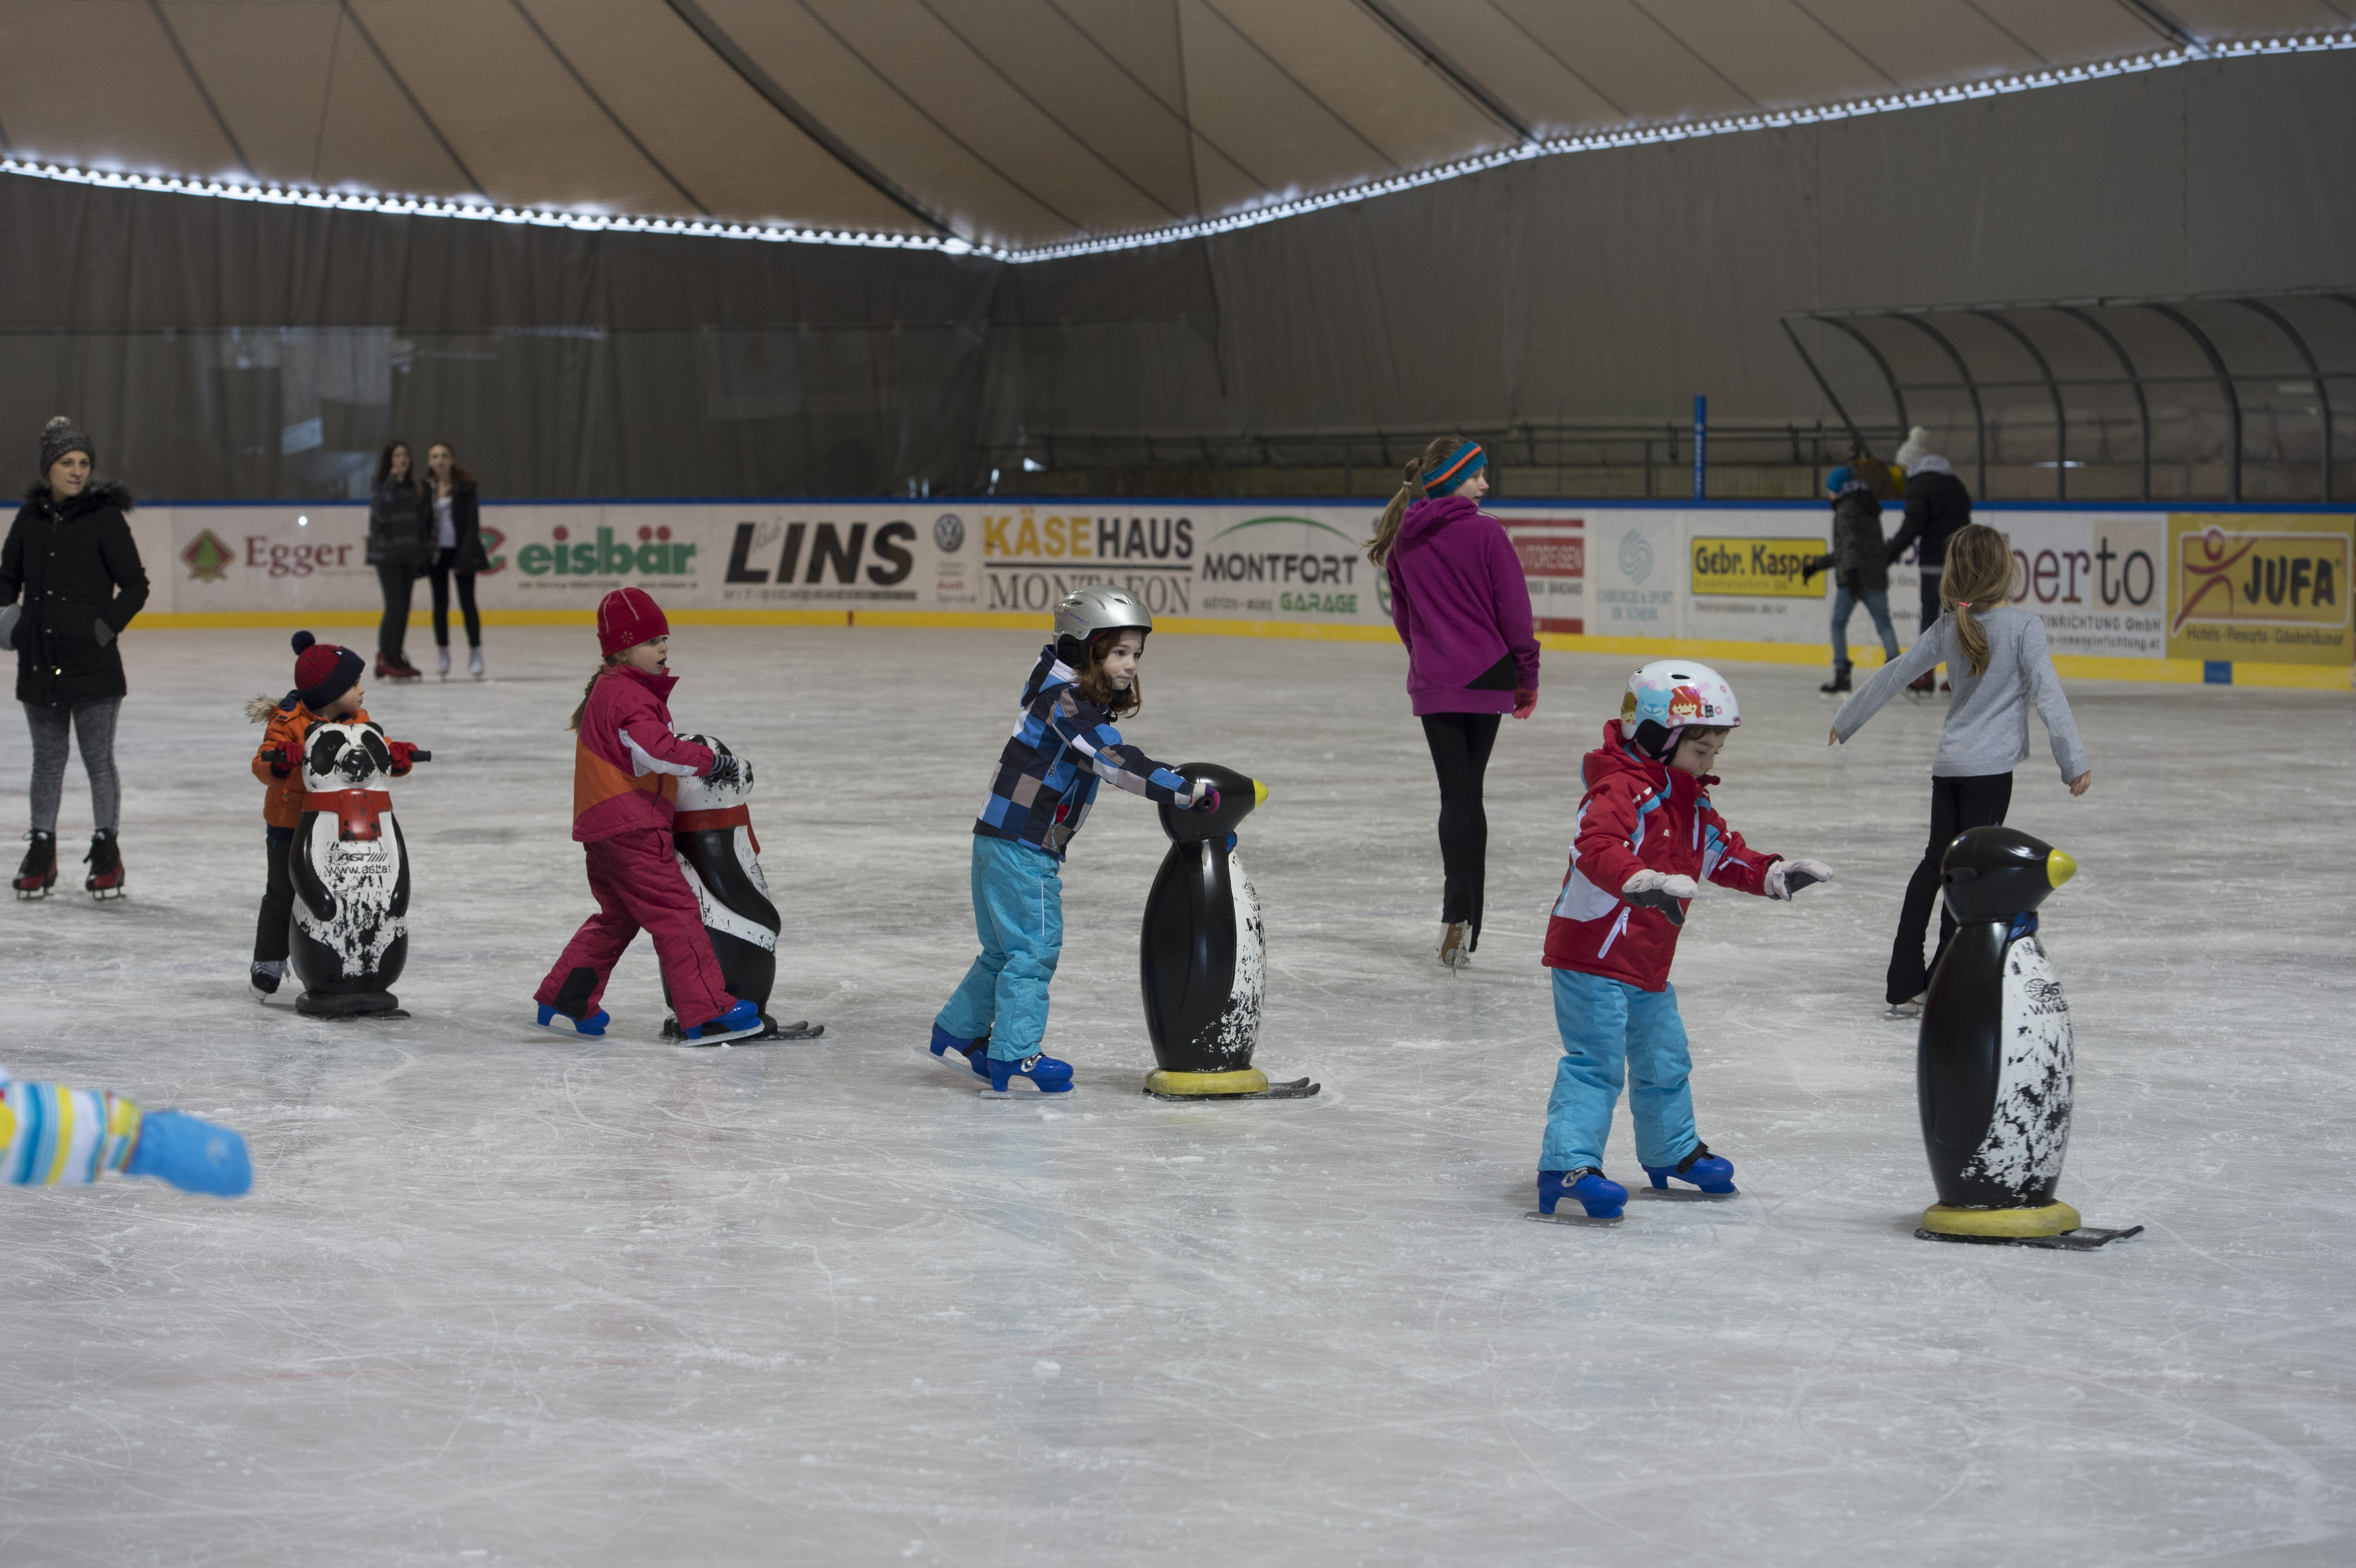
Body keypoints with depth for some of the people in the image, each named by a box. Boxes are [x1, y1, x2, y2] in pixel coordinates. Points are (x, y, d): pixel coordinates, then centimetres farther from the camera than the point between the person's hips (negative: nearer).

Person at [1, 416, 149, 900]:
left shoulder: (105, 517, -6)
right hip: (40, 660, 4)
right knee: (47, 758, 13)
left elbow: (135, 585, -4)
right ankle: (41, 852, 21)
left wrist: (107, 628, -13)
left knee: (98, 759, 3)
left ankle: (106, 853, 14)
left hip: (93, 663, -4)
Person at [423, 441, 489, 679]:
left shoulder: (465, 486, -5)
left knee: (467, 602, 0)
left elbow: (473, 522, -6)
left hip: (461, 550, -2)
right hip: (437, 552, 2)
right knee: (440, 603, 7)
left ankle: (475, 652, 9)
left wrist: (465, 556, -13)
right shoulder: (426, 488, 2)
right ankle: (442, 653, 17)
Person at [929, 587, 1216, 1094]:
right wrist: (1184, 790, -35)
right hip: (1021, 846, -10)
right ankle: (1013, 1056, -4)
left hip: (1003, 842, 10)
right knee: (1035, 947, -6)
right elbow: (1114, 760, -30)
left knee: (1006, 948, 20)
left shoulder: (1087, 703, 13)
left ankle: (958, 1032, 31)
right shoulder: (1065, 701, -19)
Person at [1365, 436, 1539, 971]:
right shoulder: (1484, 533, -11)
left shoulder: (1404, 539, 3)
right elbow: (1514, 609, -8)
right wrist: (1527, 677, 2)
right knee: (1470, 793, 10)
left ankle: (1458, 911, -14)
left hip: (1432, 682, 2)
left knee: (1455, 795, 3)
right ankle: (1466, 922, 12)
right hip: (1486, 676, -2)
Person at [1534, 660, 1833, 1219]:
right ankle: (1568, 1165, -17)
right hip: (1592, 955, -10)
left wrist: (1773, 874, 8)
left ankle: (1674, 1151, 39)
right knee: (1596, 1062, -15)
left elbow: (1722, 853, 24)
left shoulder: (1690, 801, 13)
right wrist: (1642, 882, -53)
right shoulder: (1620, 791, -20)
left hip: (1648, 966, 10)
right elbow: (1597, 849, -37)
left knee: (1665, 1061, 21)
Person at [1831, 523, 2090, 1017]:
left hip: (1949, 763, 5)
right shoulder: (2024, 628, -8)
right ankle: (1940, 987, -4)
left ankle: (1905, 986, 16)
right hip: (1990, 768, -5)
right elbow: (2047, 696, -14)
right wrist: (2074, 761, -12)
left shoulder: (1948, 628, 7)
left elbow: (1894, 675, 14)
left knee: (1936, 862, 15)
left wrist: (1847, 720, 26)